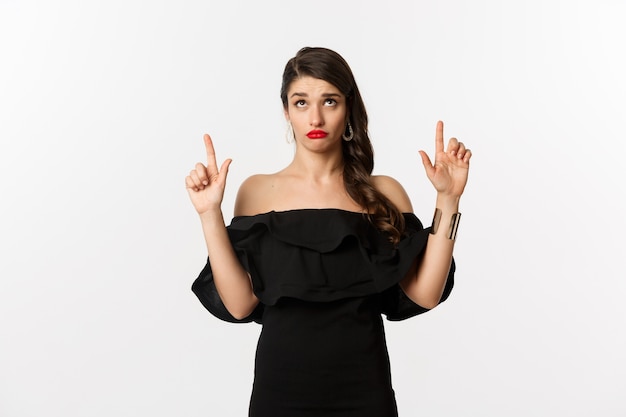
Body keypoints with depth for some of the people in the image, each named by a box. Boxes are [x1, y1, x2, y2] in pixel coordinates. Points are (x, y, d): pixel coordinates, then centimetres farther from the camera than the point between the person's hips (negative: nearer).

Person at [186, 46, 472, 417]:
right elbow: (240, 304, -9)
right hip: (280, 387, 0)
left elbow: (424, 295, -9)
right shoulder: (258, 191, -2)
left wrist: (448, 200, -12)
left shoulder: (384, 193, -1)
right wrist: (211, 213, -15)